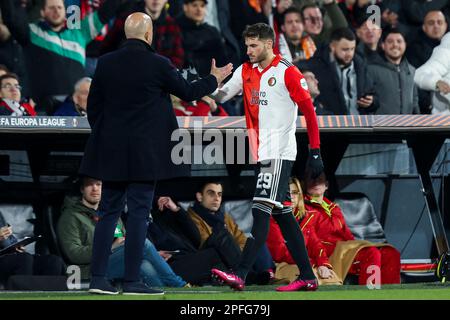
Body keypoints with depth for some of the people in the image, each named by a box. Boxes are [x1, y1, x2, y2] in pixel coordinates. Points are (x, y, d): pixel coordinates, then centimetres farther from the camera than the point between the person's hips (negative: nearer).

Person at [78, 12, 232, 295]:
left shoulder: (106, 63, 2)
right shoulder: (157, 64, -10)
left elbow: (93, 106, 8)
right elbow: (188, 92, 3)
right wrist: (214, 79, 21)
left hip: (111, 151, 4)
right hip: (145, 152, -4)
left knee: (109, 211, 9)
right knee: (139, 213, -1)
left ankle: (98, 277, 4)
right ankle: (132, 280, -3)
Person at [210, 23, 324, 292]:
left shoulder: (287, 73, -8)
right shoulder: (246, 72, 13)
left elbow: (309, 111, -7)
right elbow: (219, 96, 7)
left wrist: (315, 152, -9)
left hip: (280, 153, -8)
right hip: (263, 154, 8)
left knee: (262, 211, -14)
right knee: (283, 214, 9)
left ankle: (241, 275, -22)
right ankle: (308, 277, 13)